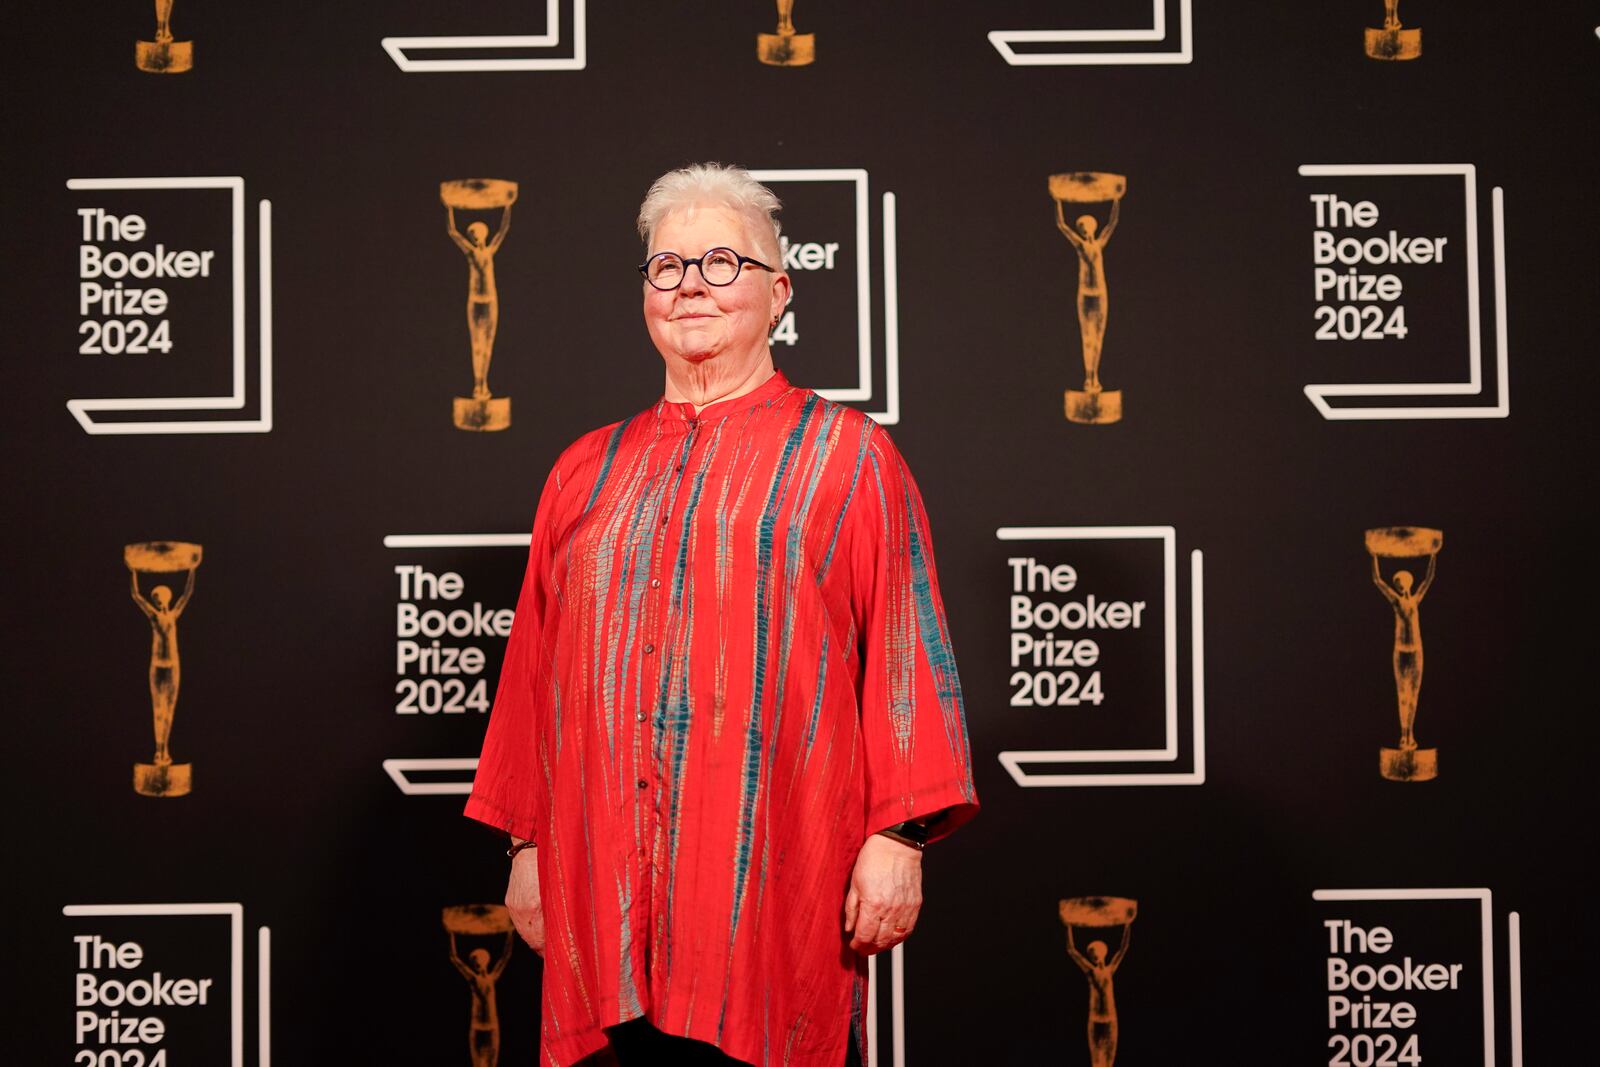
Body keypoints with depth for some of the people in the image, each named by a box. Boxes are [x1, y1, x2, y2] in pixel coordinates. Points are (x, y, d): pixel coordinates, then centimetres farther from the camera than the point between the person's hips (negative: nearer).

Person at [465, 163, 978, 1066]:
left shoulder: (846, 455, 4)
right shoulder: (586, 472, 15)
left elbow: (906, 655, -2)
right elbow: (537, 669, 17)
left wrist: (899, 838, -9)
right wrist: (529, 843, 14)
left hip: (778, 885, -3)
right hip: (610, 891, 4)